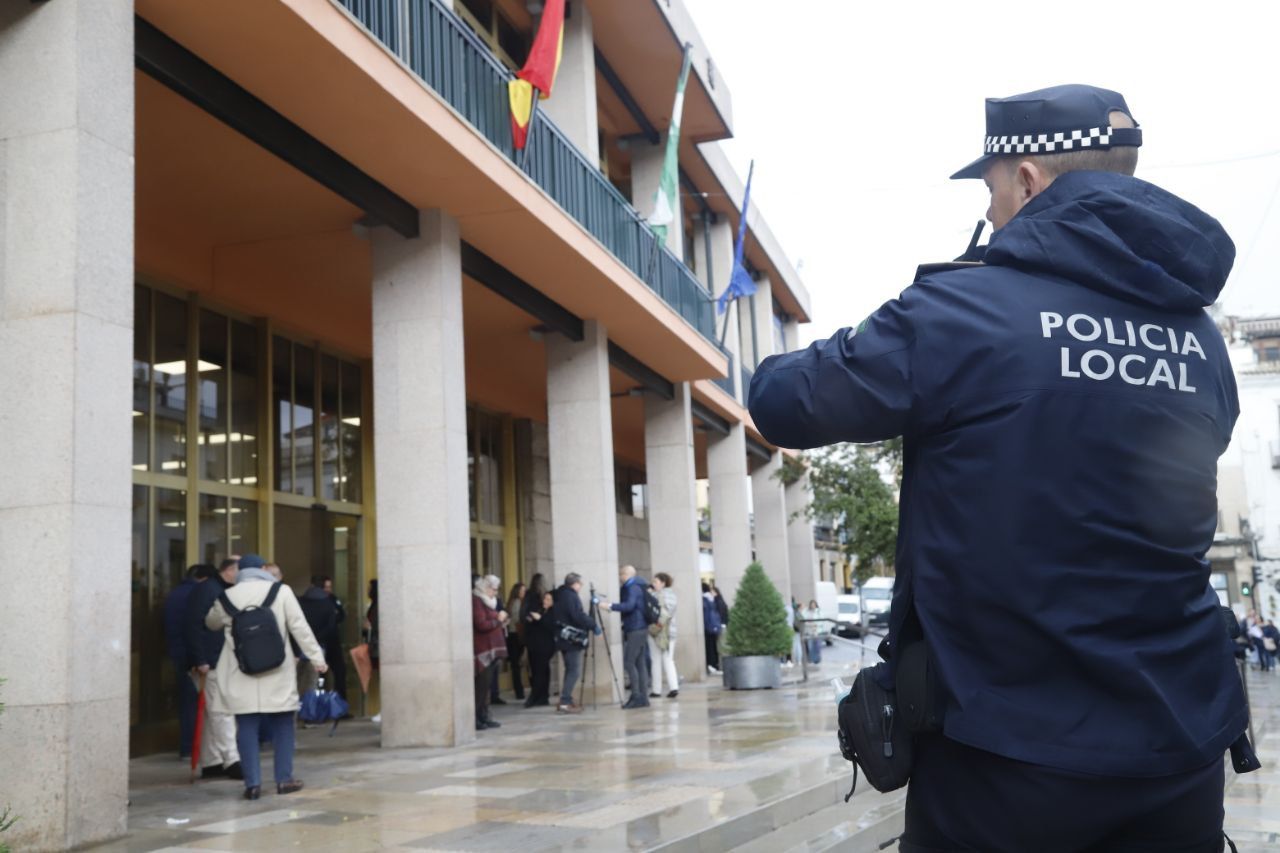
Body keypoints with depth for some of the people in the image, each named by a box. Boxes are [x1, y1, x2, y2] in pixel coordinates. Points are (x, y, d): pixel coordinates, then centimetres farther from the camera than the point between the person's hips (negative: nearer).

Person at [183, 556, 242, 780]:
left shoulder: (229, 592, 17)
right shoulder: (205, 590, -9)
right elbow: (193, 626, -16)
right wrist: (200, 660, -20)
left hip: (225, 662, 9)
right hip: (210, 663, -9)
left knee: (213, 713, 11)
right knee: (221, 711, -8)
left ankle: (211, 763, 15)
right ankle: (231, 761, -7)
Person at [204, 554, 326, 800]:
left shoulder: (227, 597, 4)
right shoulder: (281, 591, -2)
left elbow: (211, 623, 23)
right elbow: (300, 628, -4)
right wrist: (317, 658, 1)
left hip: (242, 676, 1)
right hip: (277, 673, -1)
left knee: (247, 729, 4)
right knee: (282, 726, 10)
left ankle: (252, 783, 1)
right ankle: (284, 779, 13)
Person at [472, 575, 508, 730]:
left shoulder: (485, 601, 20)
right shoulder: (476, 602, -13)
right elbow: (481, 625, -21)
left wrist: (500, 623, 10)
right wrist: (498, 620, -10)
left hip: (490, 650, 10)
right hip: (482, 650, -10)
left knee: (485, 684, 11)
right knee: (481, 684, -11)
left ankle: (483, 716, 15)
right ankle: (473, 719, -8)